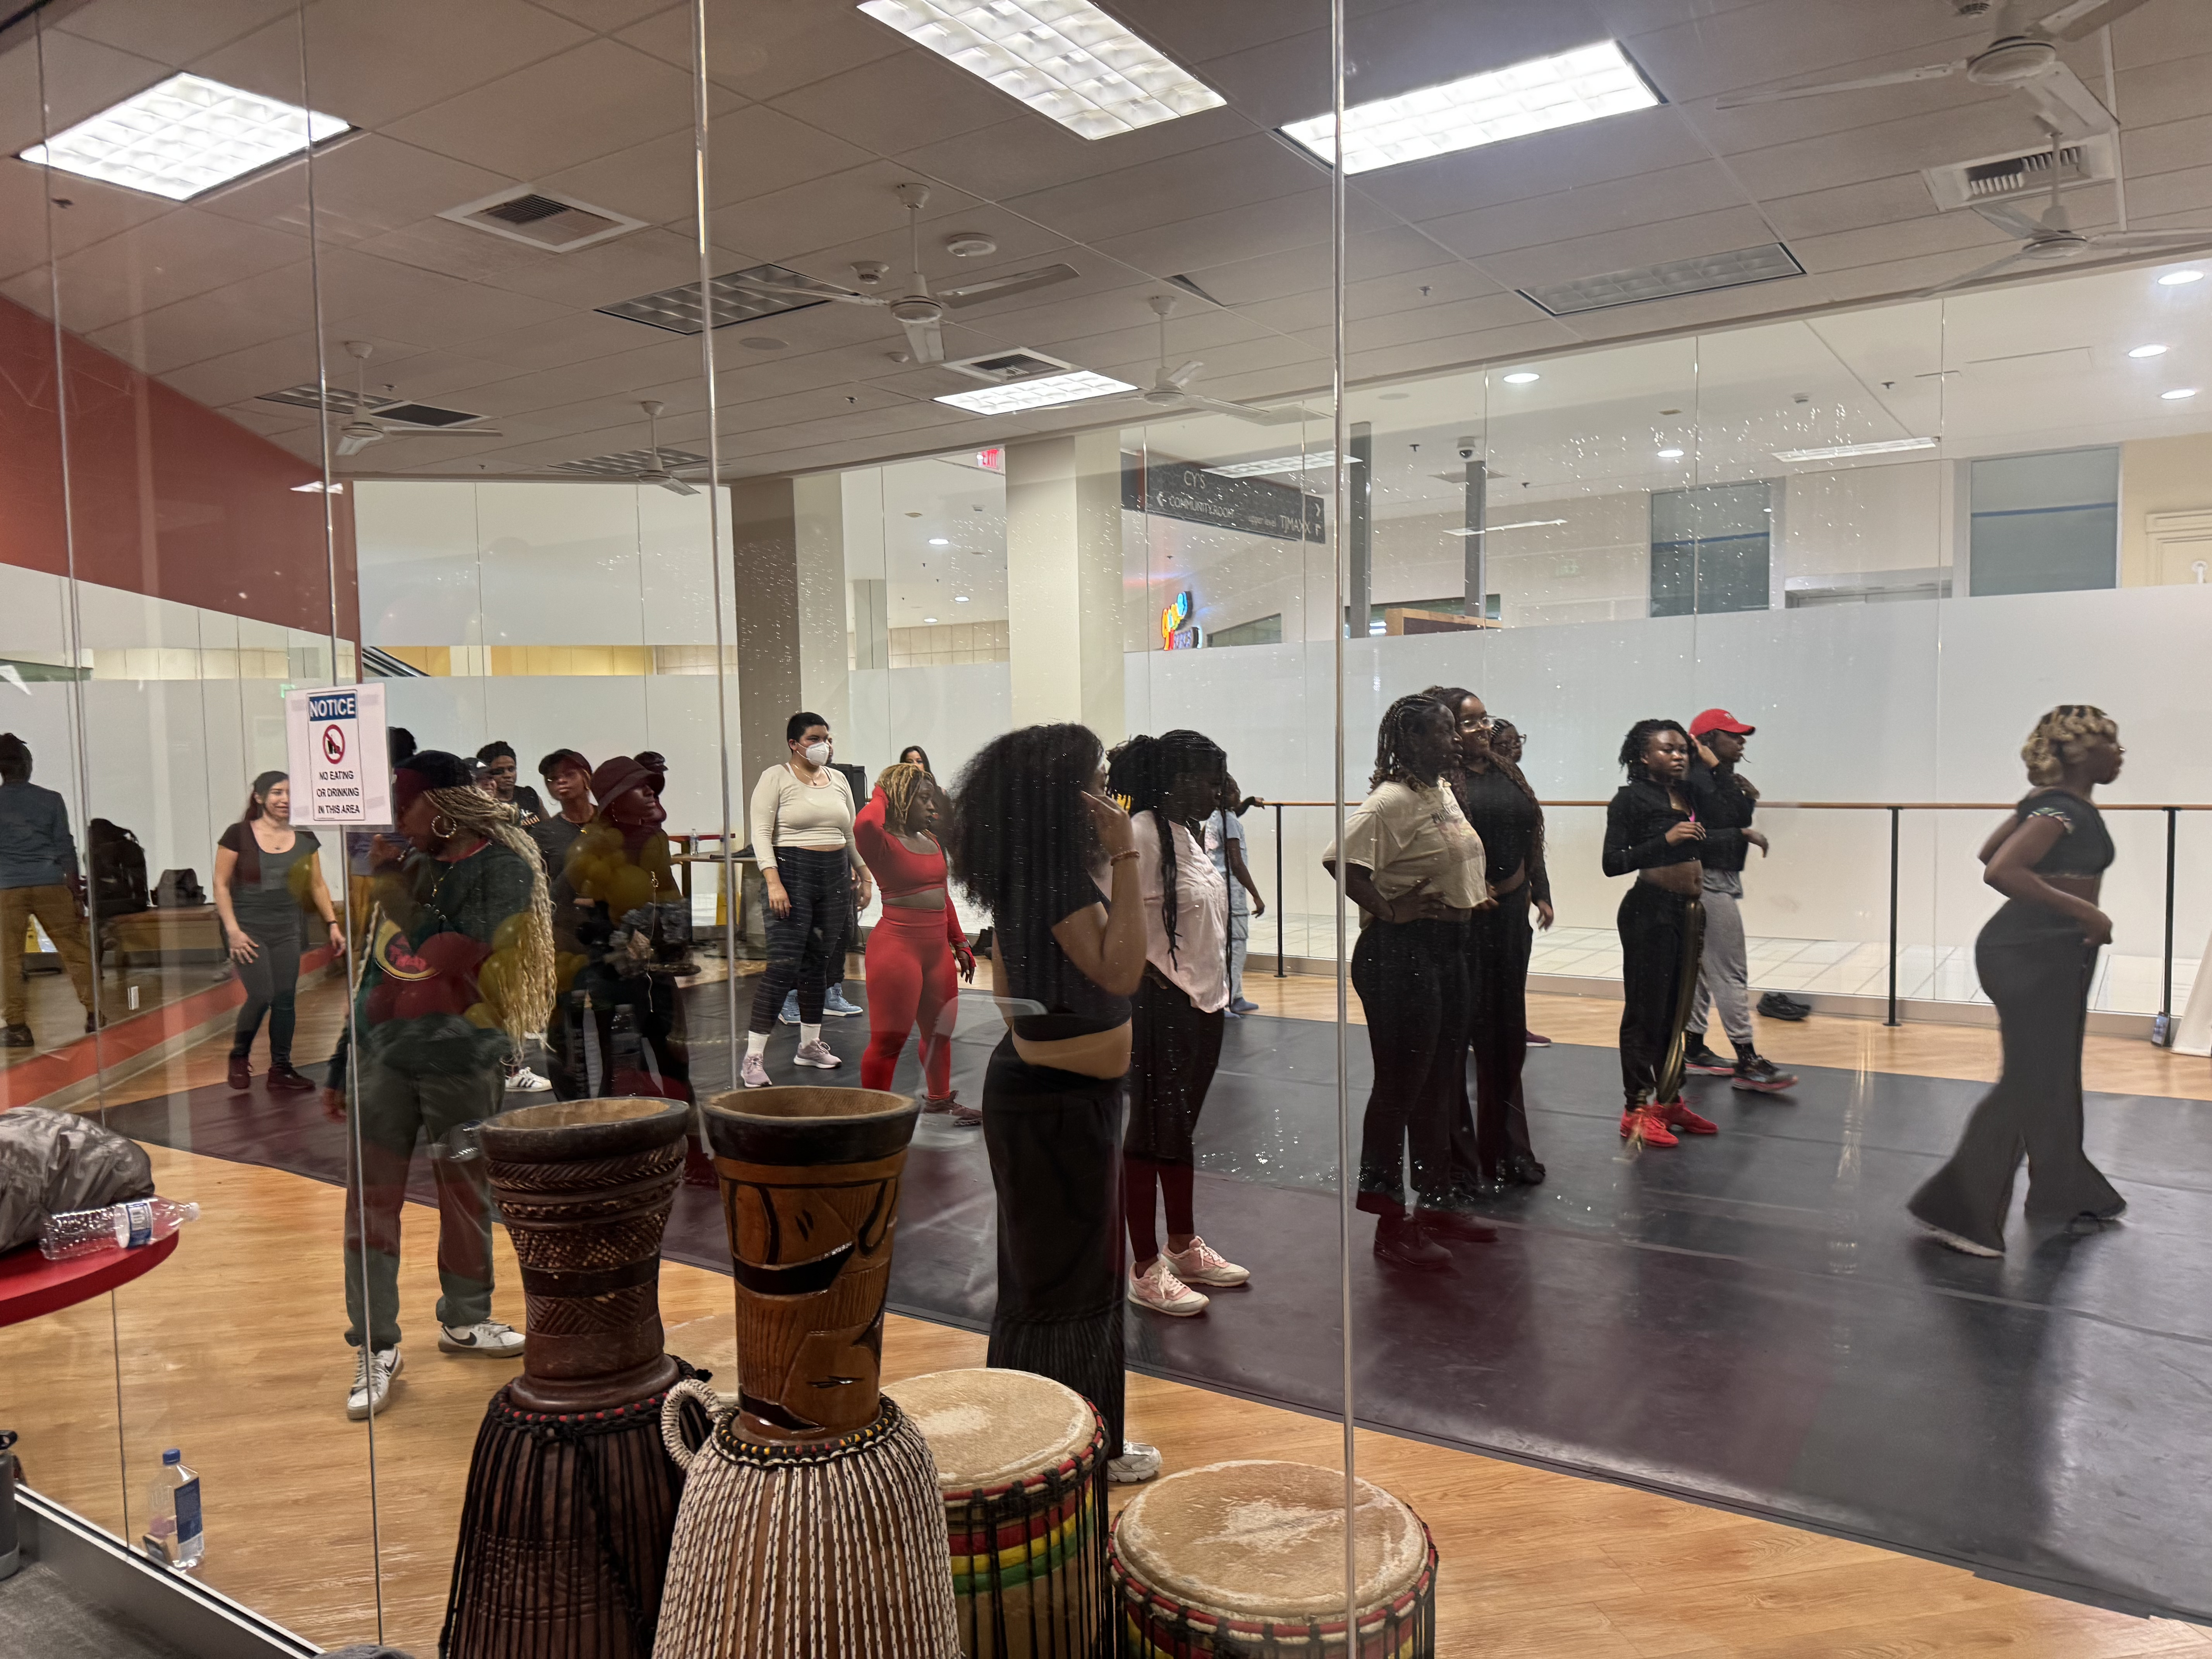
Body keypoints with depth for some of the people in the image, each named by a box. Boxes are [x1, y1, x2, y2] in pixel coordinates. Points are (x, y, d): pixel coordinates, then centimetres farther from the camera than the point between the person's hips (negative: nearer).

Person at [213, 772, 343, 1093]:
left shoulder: (304, 838, 6)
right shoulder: (238, 835, -5)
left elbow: (317, 886, 12)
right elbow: (221, 885, -4)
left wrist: (333, 924, 5)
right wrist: (232, 929, -11)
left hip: (287, 930, 4)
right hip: (248, 930, -4)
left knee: (285, 1000, 3)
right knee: (261, 995, -12)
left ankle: (281, 1069, 12)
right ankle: (239, 1057, 14)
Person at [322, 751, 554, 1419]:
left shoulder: (503, 869, -5)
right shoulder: (410, 868, 12)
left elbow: (449, 959, -16)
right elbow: (376, 971, 17)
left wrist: (403, 901, -12)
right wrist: (341, 1066, 18)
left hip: (460, 1061, -4)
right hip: (384, 1057, 4)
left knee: (465, 1194, 9)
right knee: (370, 1197, 0)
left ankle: (464, 1318, 29)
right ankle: (376, 1345, 9)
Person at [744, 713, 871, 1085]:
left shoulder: (838, 779, 15)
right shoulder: (776, 778, -2)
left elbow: (852, 834, 23)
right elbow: (761, 833, -8)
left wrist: (863, 875, 19)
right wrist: (773, 882, -18)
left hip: (836, 876, 6)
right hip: (793, 873, -6)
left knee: (820, 962, 9)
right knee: (784, 964, -13)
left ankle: (810, 1044, 21)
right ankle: (753, 1057, -10)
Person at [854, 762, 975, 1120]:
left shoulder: (931, 841, 14)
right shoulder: (884, 843, -11)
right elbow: (864, 824, -36)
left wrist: (960, 943, 22)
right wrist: (882, 795, -15)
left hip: (937, 946, 8)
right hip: (898, 944, -8)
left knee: (941, 1029, 20)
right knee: (889, 1039, -4)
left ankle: (939, 1098, 38)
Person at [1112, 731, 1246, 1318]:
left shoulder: (1187, 834, 11)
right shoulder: (1141, 834, -17)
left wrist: (1214, 993, 12)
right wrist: (1154, 979, -19)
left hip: (1203, 1005, 9)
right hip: (1161, 1009, -9)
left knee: (1182, 1129, 19)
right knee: (1152, 1132, 2)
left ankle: (1184, 1247, 33)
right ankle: (1145, 1270, 14)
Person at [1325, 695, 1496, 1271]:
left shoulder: (1444, 792, 13)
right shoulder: (1390, 801, -17)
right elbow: (1340, 860, -29)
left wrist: (1471, 896, 13)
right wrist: (1390, 911, -24)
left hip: (1448, 947, 10)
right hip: (1401, 952, -10)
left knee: (1443, 1082, 18)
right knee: (1401, 1084, -2)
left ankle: (1437, 1202, 33)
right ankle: (1390, 1221, 9)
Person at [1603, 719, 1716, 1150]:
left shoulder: (1689, 794, 11)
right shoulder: (1631, 798, -9)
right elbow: (1612, 862, -16)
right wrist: (1666, 840, -24)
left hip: (1689, 911, 7)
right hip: (1650, 910, -7)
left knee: (1677, 1010, 13)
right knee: (1646, 1011, -2)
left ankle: (1670, 1101, 24)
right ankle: (1637, 1110, 5)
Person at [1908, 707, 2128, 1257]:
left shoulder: (2051, 802, 9)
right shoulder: (2064, 811, -20)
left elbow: (1990, 851, 20)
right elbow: (2000, 871, -33)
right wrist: (2083, 911, -29)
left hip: (2050, 954, 10)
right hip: (2035, 957, -10)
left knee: (2055, 1079, 20)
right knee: (2029, 1084, -6)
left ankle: (2065, 1199, 35)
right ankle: (1960, 1209, -1)